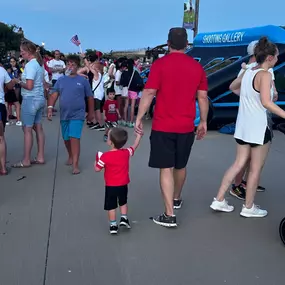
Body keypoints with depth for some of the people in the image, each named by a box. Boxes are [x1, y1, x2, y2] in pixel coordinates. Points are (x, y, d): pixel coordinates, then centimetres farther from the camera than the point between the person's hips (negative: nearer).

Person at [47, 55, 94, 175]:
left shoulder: (83, 80, 0)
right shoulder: (61, 80, 7)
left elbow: (90, 97, 6)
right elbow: (54, 94, 1)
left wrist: (91, 112, 9)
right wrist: (50, 108, -12)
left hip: (77, 115, -4)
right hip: (64, 115, 4)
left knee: (74, 137, -14)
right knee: (66, 139, 14)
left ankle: (75, 165, -12)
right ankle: (70, 156, 38)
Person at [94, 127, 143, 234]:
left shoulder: (105, 156, -19)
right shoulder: (126, 153, -9)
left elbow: (97, 169, -12)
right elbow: (134, 147, 11)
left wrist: (96, 161, 8)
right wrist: (139, 135, 22)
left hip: (110, 186, -3)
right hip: (123, 185, 3)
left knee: (111, 206, 10)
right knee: (123, 202, 27)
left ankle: (113, 225, 14)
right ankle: (124, 219, 23)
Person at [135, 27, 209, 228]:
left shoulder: (160, 64, -7)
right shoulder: (197, 66, 3)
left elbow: (149, 93, -11)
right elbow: (202, 97, 6)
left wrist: (139, 118, -4)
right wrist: (204, 122, 15)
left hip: (163, 126, -4)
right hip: (186, 127, 4)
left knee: (166, 168, 0)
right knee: (180, 166, 21)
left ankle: (169, 215, -2)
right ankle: (176, 199, 42)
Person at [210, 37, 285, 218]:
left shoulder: (248, 72, 9)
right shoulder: (264, 75, -16)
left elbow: (232, 87, 27)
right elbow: (266, 102, -28)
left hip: (243, 126, 8)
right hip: (259, 128, -8)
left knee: (239, 164, 15)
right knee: (256, 169, 7)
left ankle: (219, 200, 16)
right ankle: (249, 208, 19)